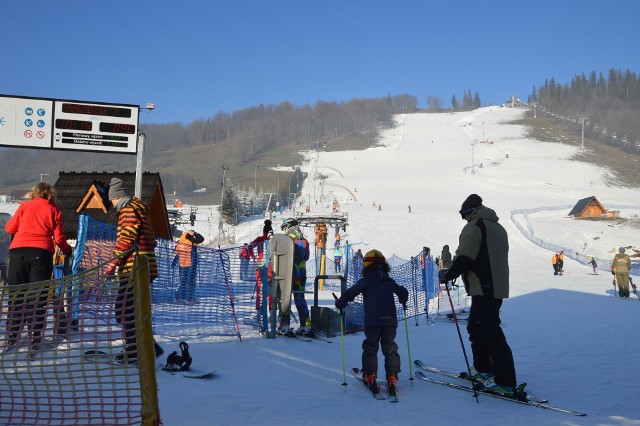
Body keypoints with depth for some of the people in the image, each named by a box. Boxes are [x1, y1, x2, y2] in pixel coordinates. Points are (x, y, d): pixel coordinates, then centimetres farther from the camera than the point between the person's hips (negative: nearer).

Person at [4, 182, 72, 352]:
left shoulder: (25, 206, 12)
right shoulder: (54, 211, 8)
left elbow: (9, 228, 15)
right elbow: (59, 238, 4)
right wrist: (67, 250, 22)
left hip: (18, 251, 2)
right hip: (41, 253, -1)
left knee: (16, 294, 10)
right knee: (38, 296, 4)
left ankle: (12, 336, 14)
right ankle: (35, 338, 3)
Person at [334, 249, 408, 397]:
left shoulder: (365, 281, 3)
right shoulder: (390, 281, 15)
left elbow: (350, 293, -3)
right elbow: (403, 292, 18)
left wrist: (340, 304, 13)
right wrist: (403, 302, 40)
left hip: (372, 321, -3)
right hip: (390, 320, 3)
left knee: (370, 348, 11)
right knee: (390, 348, 11)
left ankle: (370, 376, 0)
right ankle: (392, 377, -1)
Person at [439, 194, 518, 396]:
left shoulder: (475, 226, -9)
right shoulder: (498, 227, 20)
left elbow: (464, 258, -17)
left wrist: (447, 275, -3)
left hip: (483, 289, -10)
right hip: (497, 287, 10)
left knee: (490, 333, -10)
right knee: (475, 327, 22)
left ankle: (506, 383, -12)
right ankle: (483, 369, 30)